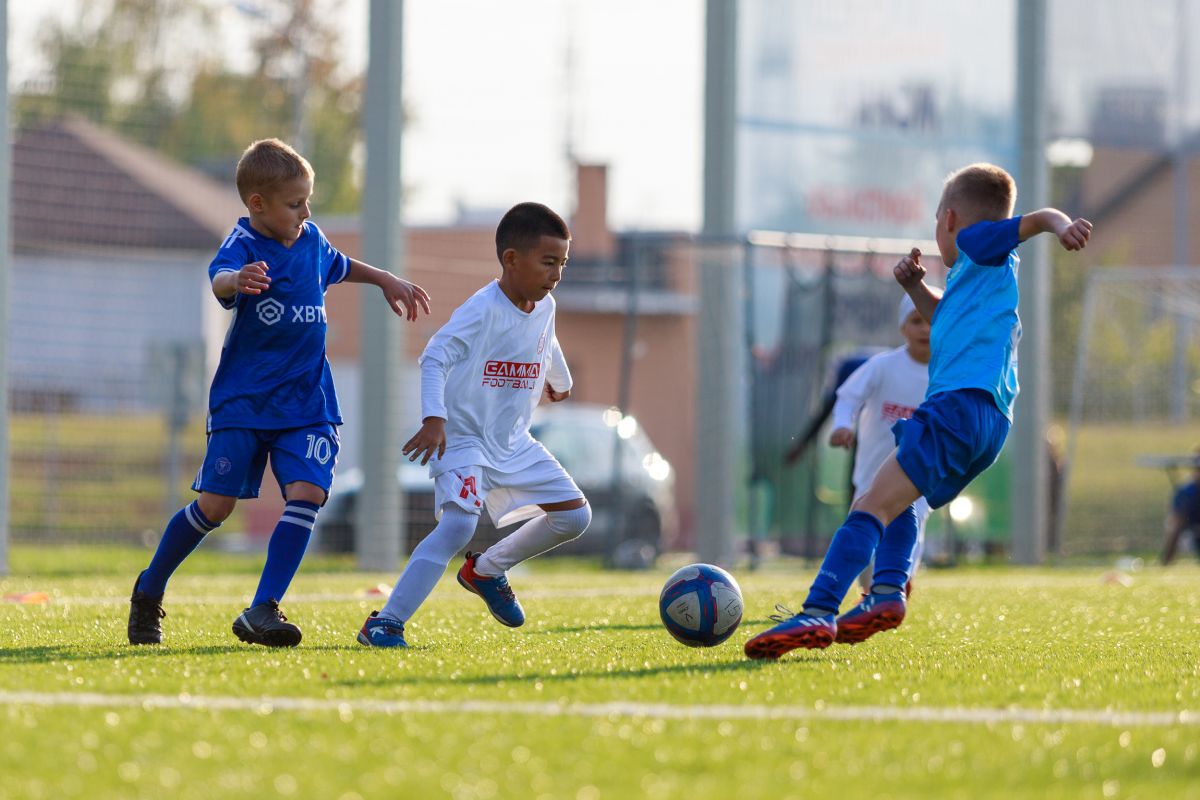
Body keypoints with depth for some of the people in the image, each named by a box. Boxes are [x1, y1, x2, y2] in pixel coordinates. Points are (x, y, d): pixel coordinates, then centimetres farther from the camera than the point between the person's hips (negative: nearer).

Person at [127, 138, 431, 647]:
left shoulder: (312, 240, 6)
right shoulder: (244, 244, -15)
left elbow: (339, 267, 31)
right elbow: (220, 278, -40)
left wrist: (386, 281, 37)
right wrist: (238, 280, -62)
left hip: (306, 401, 5)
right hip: (243, 399, -5)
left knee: (307, 494, -16)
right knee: (216, 504, -4)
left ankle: (262, 612, -16)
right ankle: (149, 592, 19)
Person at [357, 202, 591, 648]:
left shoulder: (544, 307, 3)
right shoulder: (482, 310, -21)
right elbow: (434, 358, -27)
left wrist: (559, 380, 47)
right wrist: (433, 419, -40)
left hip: (514, 443, 8)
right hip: (464, 440, -8)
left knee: (574, 515, 7)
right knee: (460, 522, -29)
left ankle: (487, 570, 26)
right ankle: (385, 623, -25)